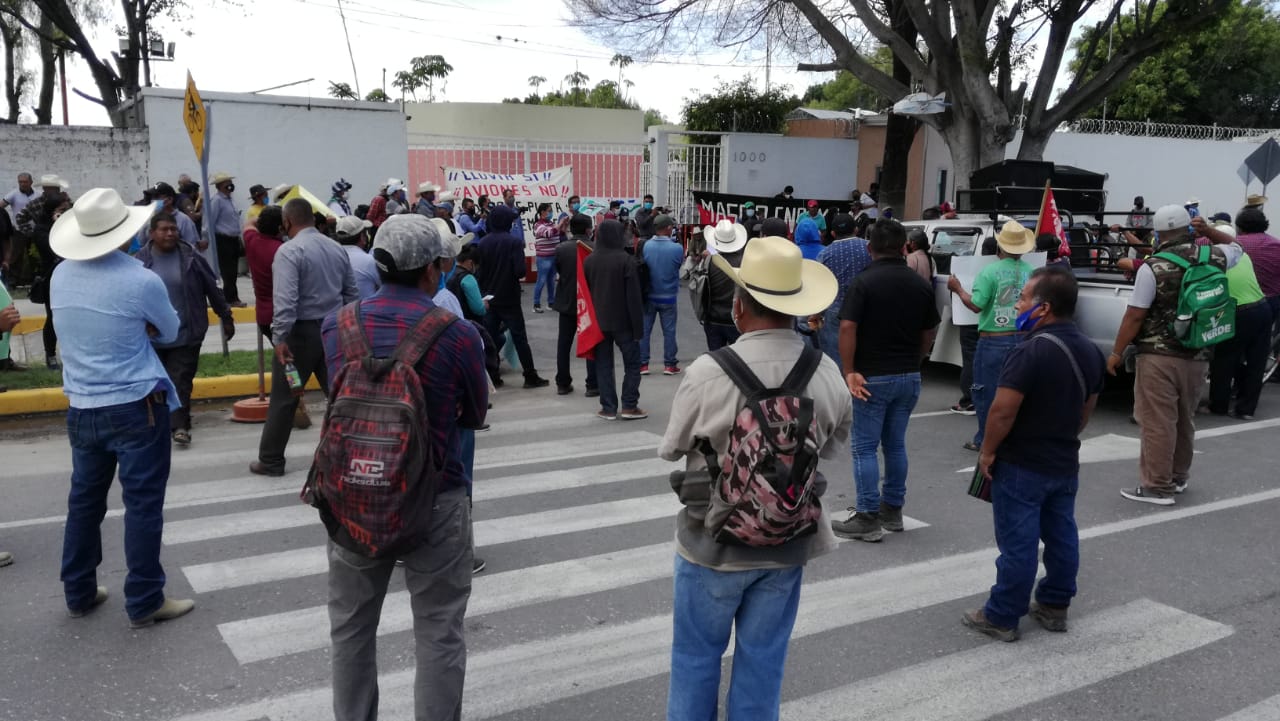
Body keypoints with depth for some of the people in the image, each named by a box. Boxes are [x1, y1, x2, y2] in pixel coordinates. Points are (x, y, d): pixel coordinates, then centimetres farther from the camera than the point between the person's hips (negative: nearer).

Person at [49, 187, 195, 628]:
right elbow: (170, 332, 1)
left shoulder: (61, 276, 2)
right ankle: (144, 603, 8)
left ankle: (78, 593, 28)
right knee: (142, 504, 2)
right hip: (136, 407, -6)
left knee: (84, 499, 17)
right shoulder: (141, 281, -16)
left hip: (81, 408, 6)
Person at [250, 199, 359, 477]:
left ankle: (271, 461, 13)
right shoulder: (337, 248, 8)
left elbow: (285, 300, -22)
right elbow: (352, 294, 11)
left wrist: (280, 338, -21)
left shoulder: (289, 251, -13)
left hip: (301, 331, -6)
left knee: (284, 398, 4)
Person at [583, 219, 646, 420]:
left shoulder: (589, 261, 2)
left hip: (598, 321, 4)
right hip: (622, 321, -4)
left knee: (603, 364, 9)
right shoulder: (625, 260, -13)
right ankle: (629, 406, 4)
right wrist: (638, 326, -9)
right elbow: (633, 296, -14)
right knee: (632, 362, 7)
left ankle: (608, 408, 8)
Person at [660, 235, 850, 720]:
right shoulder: (827, 374, -12)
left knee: (697, 656, 17)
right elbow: (832, 446, 4)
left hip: (714, 540, -3)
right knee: (763, 660, 18)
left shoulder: (708, 374, -24)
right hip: (789, 541, 3)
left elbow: (672, 448, -8)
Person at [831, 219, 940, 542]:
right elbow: (928, 334, 11)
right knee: (895, 444, 16)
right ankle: (892, 511, 24)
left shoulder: (864, 282, -12)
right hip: (909, 376, 5)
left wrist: (849, 371, -14)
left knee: (864, 447, 1)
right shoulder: (921, 284, 5)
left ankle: (868, 519, 1)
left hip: (873, 376, -5)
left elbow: (847, 328, -20)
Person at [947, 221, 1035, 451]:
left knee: (986, 392, 5)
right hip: (1022, 338, 4)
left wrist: (958, 289, -3)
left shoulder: (990, 272, -13)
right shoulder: (1029, 271, 0)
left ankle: (984, 440, 10)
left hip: (993, 341, -4)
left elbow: (976, 305, -17)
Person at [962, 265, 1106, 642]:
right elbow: (1087, 409, 13)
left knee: (1018, 543, 0)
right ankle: (1054, 607, 28)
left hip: (1021, 466, -8)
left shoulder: (1031, 351, -23)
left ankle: (1001, 617, 10)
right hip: (1065, 463, 8)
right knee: (1061, 537, 16)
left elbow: (1003, 411, -24)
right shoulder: (1090, 351, 4)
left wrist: (987, 451, -12)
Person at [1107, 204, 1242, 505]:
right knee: (1185, 420, 19)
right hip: (1198, 357, 6)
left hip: (1159, 356, -6)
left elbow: (1134, 316, -11)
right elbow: (1236, 249, 28)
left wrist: (1116, 353, -3)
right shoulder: (1213, 257, 3)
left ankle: (1157, 486, 2)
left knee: (1157, 422, -1)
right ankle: (1178, 476, 32)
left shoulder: (1153, 268, -12)